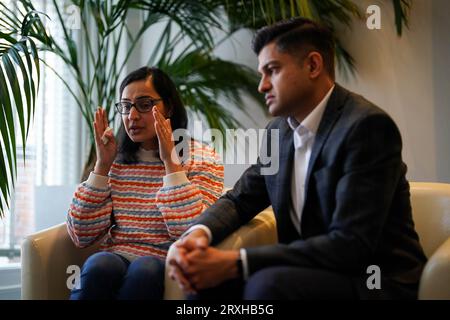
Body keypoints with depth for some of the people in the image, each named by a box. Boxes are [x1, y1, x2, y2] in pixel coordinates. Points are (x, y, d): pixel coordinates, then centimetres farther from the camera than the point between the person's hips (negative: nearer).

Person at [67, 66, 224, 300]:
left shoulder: (201, 159, 2)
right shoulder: (116, 160, 11)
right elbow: (81, 236, 2)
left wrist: (170, 162, -13)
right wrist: (102, 166, -3)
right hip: (113, 263, 2)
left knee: (145, 268, -34)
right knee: (100, 264, -32)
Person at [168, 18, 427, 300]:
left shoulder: (367, 126, -18)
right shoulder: (279, 131, 6)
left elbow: (350, 245, -24)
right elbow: (239, 200, 14)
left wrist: (235, 262, -28)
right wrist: (199, 233, -11)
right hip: (312, 272, 7)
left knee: (267, 284, -31)